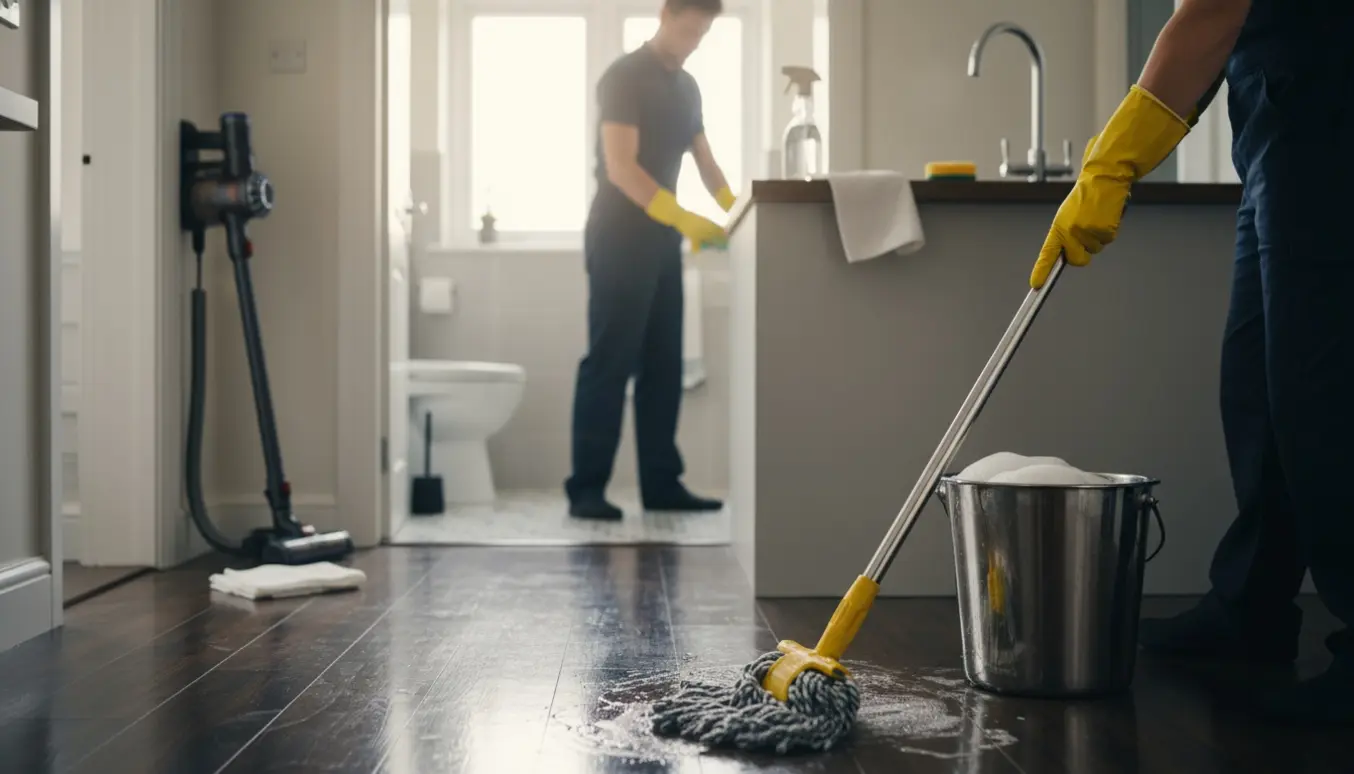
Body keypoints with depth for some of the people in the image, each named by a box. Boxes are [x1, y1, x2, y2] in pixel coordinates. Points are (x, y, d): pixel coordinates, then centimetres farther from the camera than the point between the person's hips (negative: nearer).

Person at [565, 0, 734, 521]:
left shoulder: (687, 87, 16)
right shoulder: (624, 77, -9)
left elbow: (705, 162, 16)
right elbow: (620, 167, -19)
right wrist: (684, 220, -27)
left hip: (660, 241, 8)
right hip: (619, 239, -8)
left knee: (663, 366, 6)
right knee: (609, 364, -8)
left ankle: (661, 484, 11)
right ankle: (586, 488, -3)